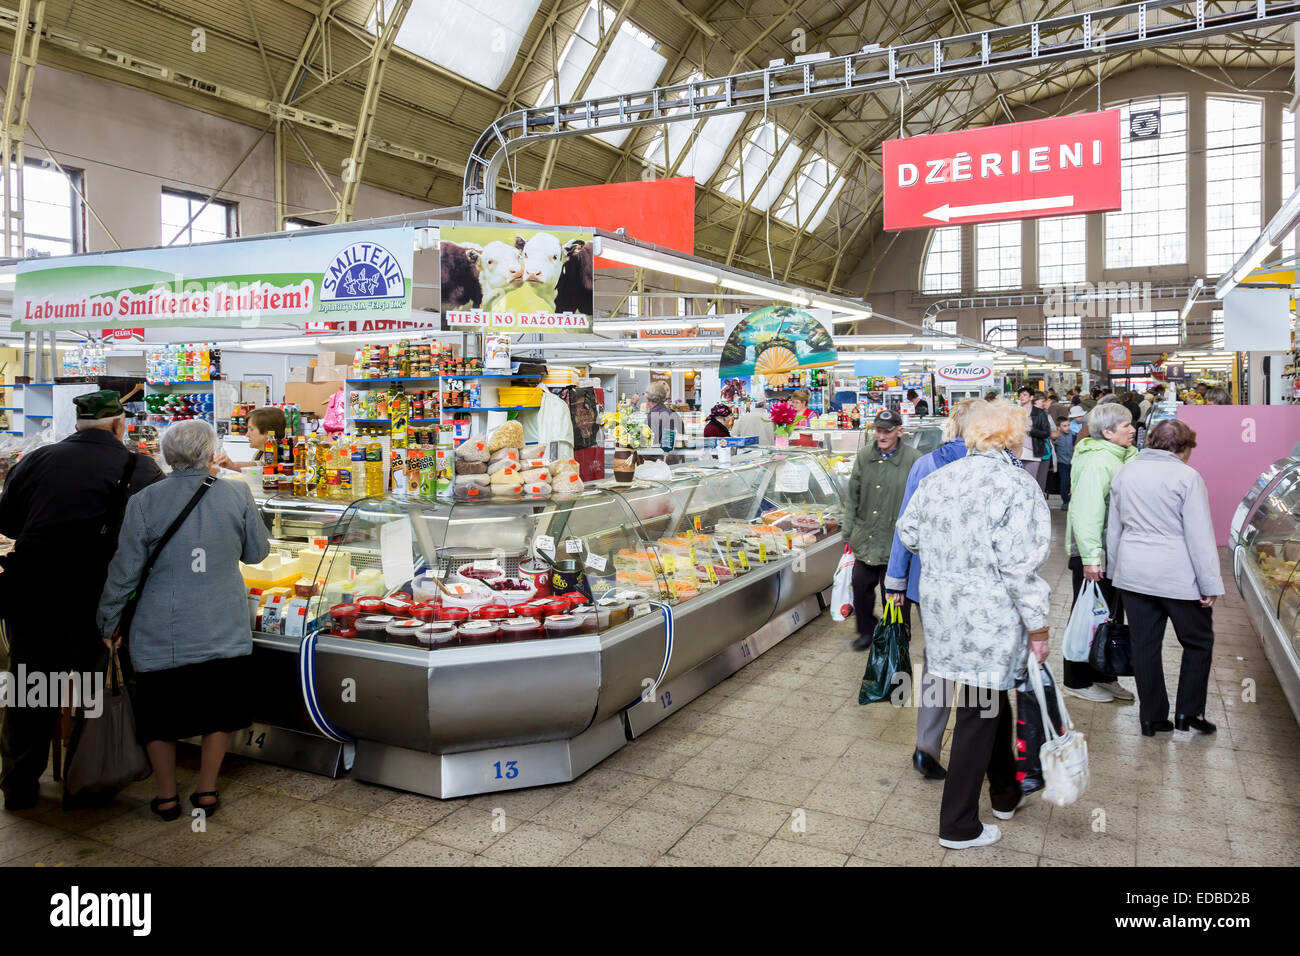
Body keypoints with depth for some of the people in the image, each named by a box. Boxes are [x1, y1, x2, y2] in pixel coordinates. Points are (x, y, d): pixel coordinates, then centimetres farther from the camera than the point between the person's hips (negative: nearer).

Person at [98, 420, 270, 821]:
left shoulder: (144, 502, -9)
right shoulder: (237, 495, -8)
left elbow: (125, 571, -3)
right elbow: (257, 552, 5)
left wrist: (109, 623, 10)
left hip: (161, 633, 0)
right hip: (224, 629, 1)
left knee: (159, 715, 16)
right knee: (218, 711, 17)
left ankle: (167, 796, 28)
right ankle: (206, 792, 26)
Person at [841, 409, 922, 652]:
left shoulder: (913, 459, -10)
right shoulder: (864, 456, 4)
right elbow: (852, 496, 11)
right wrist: (847, 531, 10)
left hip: (895, 543, -4)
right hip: (865, 539, 5)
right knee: (861, 586, 13)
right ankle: (867, 631, 34)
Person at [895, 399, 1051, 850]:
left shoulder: (937, 479, 3)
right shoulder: (1018, 487, -16)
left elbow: (908, 533, 13)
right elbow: (1021, 564, -19)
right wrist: (1037, 627, -10)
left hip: (942, 609, 7)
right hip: (989, 617, -7)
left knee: (991, 698, 25)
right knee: (978, 714, 5)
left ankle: (1005, 793, 43)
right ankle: (958, 826, 18)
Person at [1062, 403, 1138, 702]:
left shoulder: (1120, 456, 11)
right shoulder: (1096, 462, -20)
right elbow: (1086, 513, -26)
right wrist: (1091, 557, -28)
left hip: (1113, 552, 10)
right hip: (1093, 555, -10)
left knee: (1110, 617, 17)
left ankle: (1105, 677, 30)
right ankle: (1078, 682, 14)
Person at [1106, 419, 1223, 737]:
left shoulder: (1124, 474, 8)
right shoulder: (1187, 477, -10)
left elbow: (1113, 529, 14)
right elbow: (1200, 537, -11)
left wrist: (1115, 570, 23)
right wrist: (1210, 585, -6)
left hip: (1132, 574, 5)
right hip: (1177, 576, -5)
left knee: (1144, 645, 10)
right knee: (1199, 642, 15)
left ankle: (1152, 718, 17)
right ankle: (1187, 712, 16)